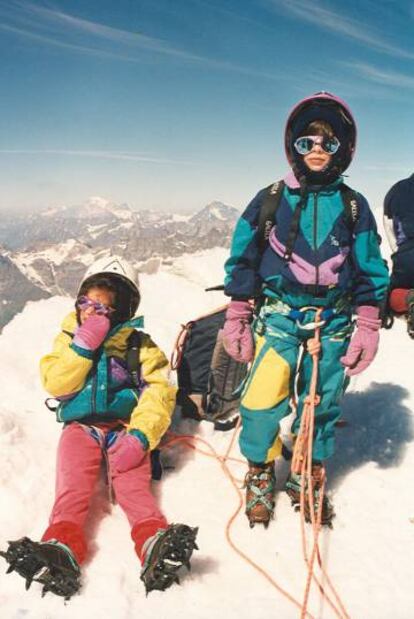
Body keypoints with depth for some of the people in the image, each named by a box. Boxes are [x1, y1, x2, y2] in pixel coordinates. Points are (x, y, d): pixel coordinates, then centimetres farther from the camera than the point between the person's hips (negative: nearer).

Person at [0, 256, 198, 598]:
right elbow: (56, 385, -1)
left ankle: (155, 545, -48)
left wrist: (140, 436, -22)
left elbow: (158, 394, -7)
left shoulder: (140, 346, 4)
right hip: (81, 427, 2)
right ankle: (61, 549, -46)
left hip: (125, 427, -1)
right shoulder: (69, 339, 12)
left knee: (133, 484, -26)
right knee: (72, 485, -24)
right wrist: (83, 345, -12)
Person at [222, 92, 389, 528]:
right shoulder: (270, 200, 1)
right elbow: (242, 260, 5)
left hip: (334, 321, 2)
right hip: (279, 314, -1)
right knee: (265, 398, -10)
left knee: (321, 404, 9)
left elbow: (370, 270, 9)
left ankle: (308, 478, 29)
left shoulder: (354, 206, 5)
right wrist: (237, 319, 2)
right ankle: (259, 472, 16)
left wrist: (367, 327, 3)